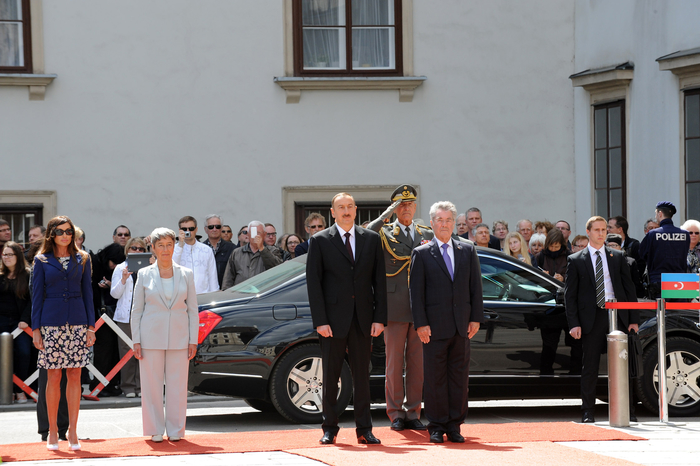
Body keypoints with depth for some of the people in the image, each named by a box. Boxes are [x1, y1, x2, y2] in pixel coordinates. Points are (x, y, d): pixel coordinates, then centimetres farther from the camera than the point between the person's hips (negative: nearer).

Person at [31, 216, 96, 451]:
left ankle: (73, 432, 5)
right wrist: (36, 329, -1)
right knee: (53, 377, -1)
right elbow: (37, 296, 4)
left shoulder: (82, 259, 9)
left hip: (77, 321, 2)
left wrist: (91, 326, 5)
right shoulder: (42, 260, 4)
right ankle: (52, 431, 7)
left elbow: (87, 292, 10)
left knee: (74, 376, 0)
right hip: (51, 322, -2)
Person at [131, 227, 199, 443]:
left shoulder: (186, 275, 7)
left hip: (178, 337, 1)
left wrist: (193, 341, 1)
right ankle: (155, 431, 7)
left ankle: (175, 430, 9)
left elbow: (193, 310, 8)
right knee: (152, 385, -1)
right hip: (151, 336, -1)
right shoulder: (144, 275, 4)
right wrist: (136, 341, -2)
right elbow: (136, 310, 5)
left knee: (177, 385, 1)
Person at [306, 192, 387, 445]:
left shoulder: (372, 239, 8)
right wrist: (320, 321, -10)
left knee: (362, 375, 4)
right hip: (333, 319, -2)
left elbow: (379, 280, 7)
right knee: (330, 376, 3)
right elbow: (313, 283, -2)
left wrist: (380, 318, -1)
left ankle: (364, 429, 8)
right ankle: (330, 429, 10)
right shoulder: (320, 241, 1)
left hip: (363, 319, 2)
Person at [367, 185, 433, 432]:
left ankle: (413, 413, 11)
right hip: (395, 308, -3)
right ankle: (396, 414, 8)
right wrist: (388, 213, -17)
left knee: (417, 363, 4)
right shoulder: (384, 232, 4)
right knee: (394, 363, 1)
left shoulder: (427, 235, 15)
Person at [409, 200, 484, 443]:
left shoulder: (468, 251, 11)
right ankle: (437, 426, 6)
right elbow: (416, 291, -1)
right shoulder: (421, 254, 2)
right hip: (434, 326, -3)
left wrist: (476, 318, 2)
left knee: (459, 377, 4)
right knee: (435, 377, 0)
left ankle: (454, 426, 10)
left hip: (462, 326, 3)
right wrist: (421, 323, -9)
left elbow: (475, 286, 11)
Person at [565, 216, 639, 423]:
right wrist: (574, 324, -8)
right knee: (590, 368, 1)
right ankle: (587, 412, 7)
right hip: (592, 319, -2)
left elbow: (629, 288, 11)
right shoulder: (576, 260, 5)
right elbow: (570, 294, 2)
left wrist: (634, 319, 3)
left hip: (617, 315, 2)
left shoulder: (617, 257, 11)